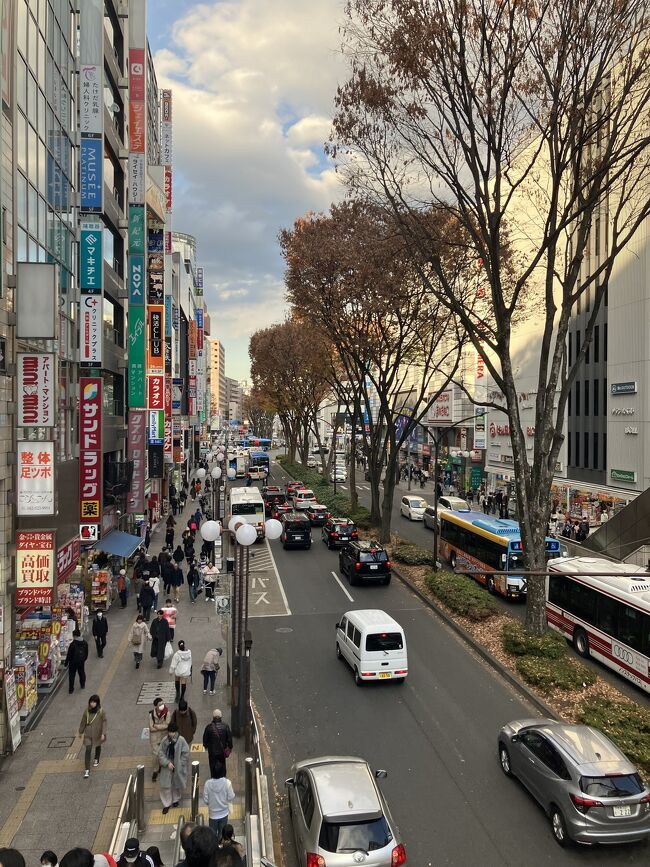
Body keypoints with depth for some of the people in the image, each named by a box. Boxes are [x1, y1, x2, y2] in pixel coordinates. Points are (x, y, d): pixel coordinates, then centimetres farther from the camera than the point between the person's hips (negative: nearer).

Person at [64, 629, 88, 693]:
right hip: (81, 661, 5)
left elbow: (69, 655, -17)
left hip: (73, 662, -5)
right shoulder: (85, 643, -5)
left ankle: (71, 689, 12)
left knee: (71, 675, 8)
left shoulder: (73, 644, -24)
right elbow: (86, 653, 7)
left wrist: (66, 663, -5)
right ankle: (83, 685, 37)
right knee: (82, 673, 22)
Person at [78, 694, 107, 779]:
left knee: (98, 746, 23)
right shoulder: (87, 710, -10)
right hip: (88, 733, 0)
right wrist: (81, 731, 11)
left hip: (97, 733, 0)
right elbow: (83, 722, 3)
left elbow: (104, 722, -12)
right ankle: (87, 770, -4)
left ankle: (96, 759, 53)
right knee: (88, 750, -8)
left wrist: (103, 733, -18)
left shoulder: (101, 711, -16)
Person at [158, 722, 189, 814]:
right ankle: (166, 804, 23)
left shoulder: (181, 740, -18)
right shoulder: (164, 740, -12)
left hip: (178, 767, -1)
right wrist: (167, 763, -17)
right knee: (165, 786, 5)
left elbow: (186, 753, -11)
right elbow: (160, 753, -7)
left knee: (177, 784, 17)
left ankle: (176, 799, 42)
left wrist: (180, 764, -14)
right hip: (167, 767, 1)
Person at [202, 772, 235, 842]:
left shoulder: (208, 783, -22)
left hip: (212, 814, 0)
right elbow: (231, 797, -14)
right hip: (224, 813, 0)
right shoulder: (227, 782, -24)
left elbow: (205, 800, -13)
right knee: (222, 834, 22)